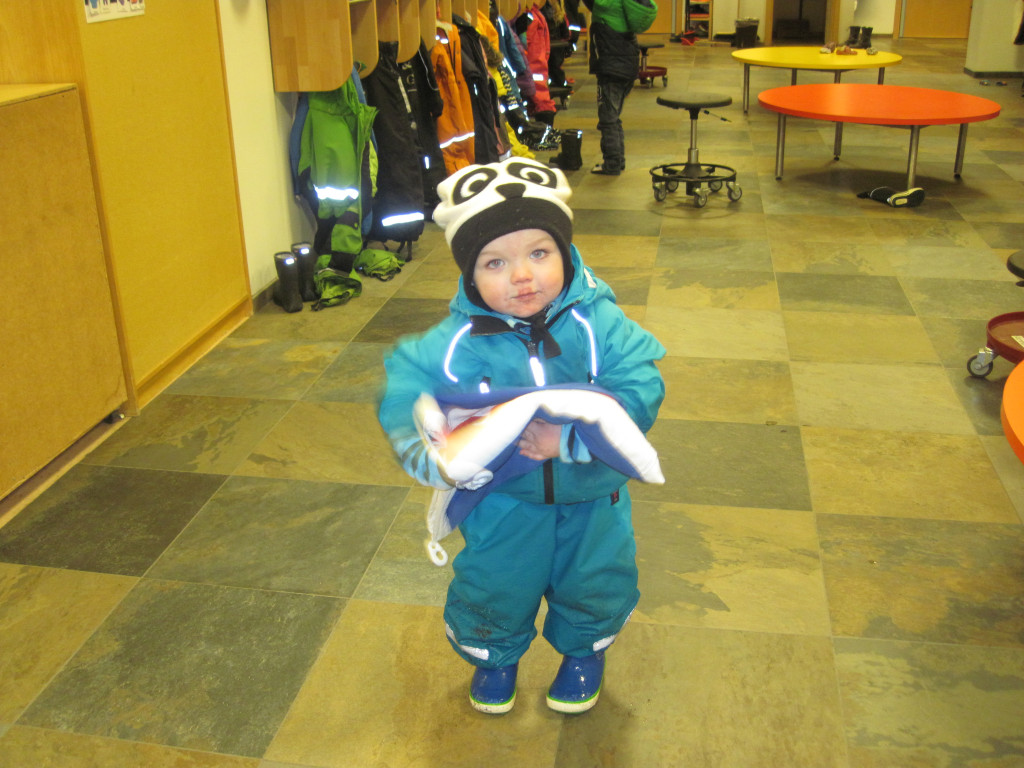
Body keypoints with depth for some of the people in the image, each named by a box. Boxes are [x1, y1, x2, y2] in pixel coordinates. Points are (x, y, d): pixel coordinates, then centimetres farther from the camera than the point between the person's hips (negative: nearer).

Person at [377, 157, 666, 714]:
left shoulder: (598, 324, -23)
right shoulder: (457, 343, -21)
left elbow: (641, 387, -28)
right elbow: (403, 386, -11)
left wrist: (573, 439, -38)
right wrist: (422, 449, -27)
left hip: (590, 487, 0)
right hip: (502, 496, 0)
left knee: (595, 580, 17)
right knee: (492, 585, 15)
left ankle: (583, 650, 51)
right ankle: (496, 655, 49)